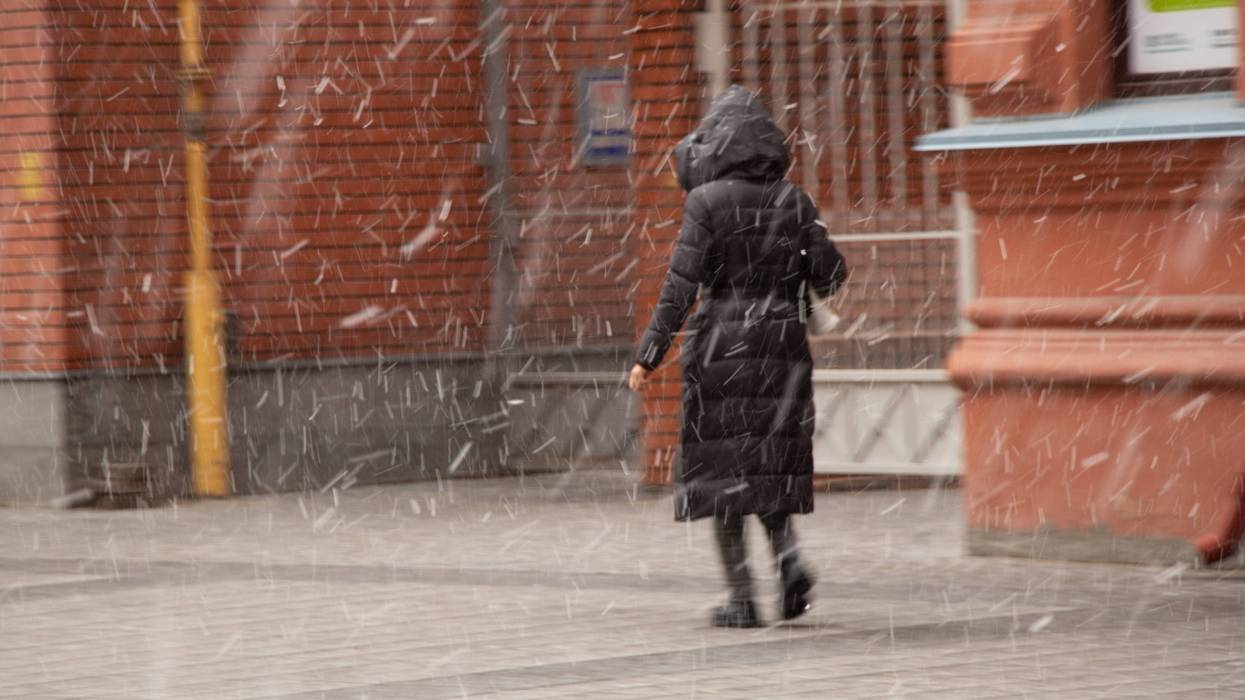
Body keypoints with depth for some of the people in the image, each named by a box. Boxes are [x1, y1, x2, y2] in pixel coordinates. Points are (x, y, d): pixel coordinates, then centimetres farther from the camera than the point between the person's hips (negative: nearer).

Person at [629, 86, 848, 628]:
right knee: (771, 462, 16)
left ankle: (742, 597, 1)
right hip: (782, 344, 4)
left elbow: (680, 285, -12)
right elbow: (830, 275, 3)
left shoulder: (708, 202, -8)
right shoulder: (792, 200, 4)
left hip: (721, 344, -4)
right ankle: (788, 561, -8)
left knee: (722, 467, 4)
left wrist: (649, 355, -10)